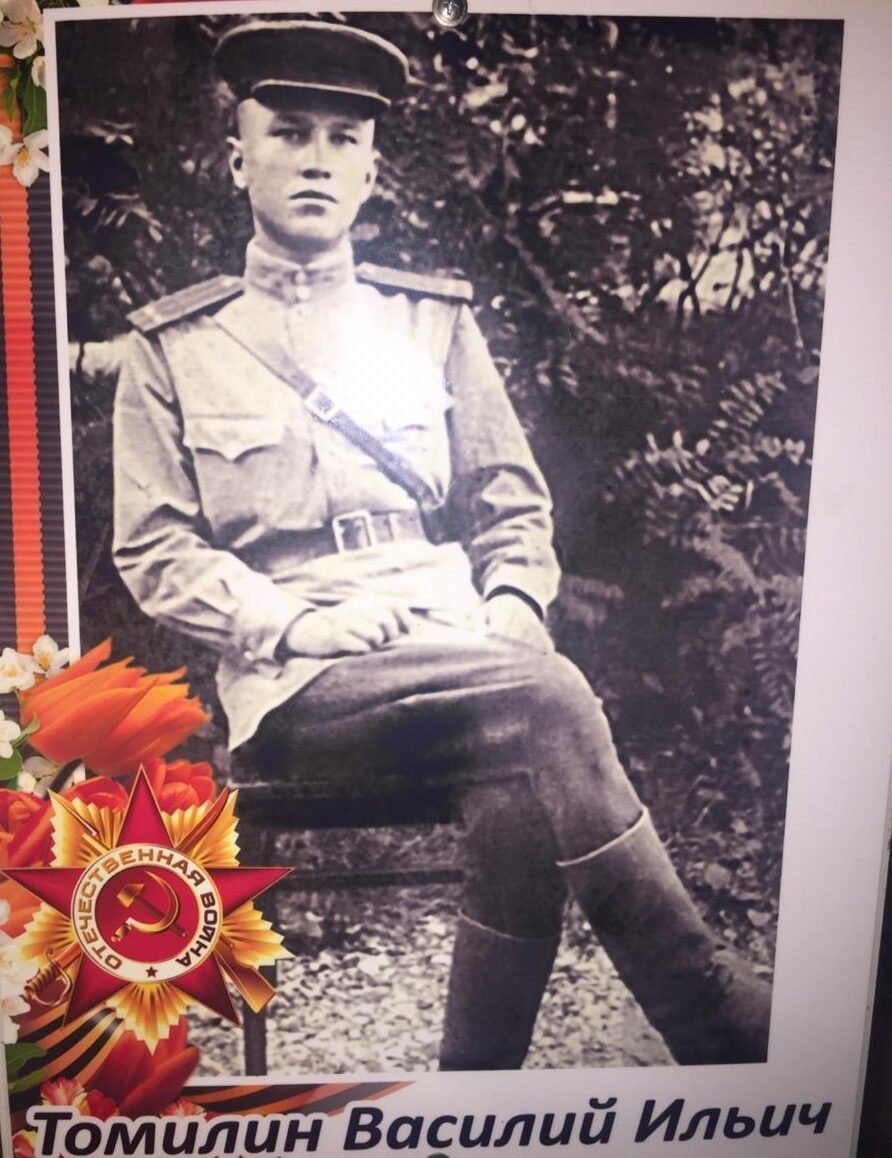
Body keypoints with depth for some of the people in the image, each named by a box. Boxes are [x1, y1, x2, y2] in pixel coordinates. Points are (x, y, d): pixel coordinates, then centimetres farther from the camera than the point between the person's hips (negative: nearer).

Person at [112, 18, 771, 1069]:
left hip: (459, 652, 3)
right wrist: (292, 623, -14)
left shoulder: (435, 319, 18)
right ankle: (723, 1024, -17)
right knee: (544, 703, -30)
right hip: (299, 686, -2)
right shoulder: (172, 348, 11)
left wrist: (508, 613, -5)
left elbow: (513, 501, 16)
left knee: (525, 767, -33)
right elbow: (154, 551, 4)